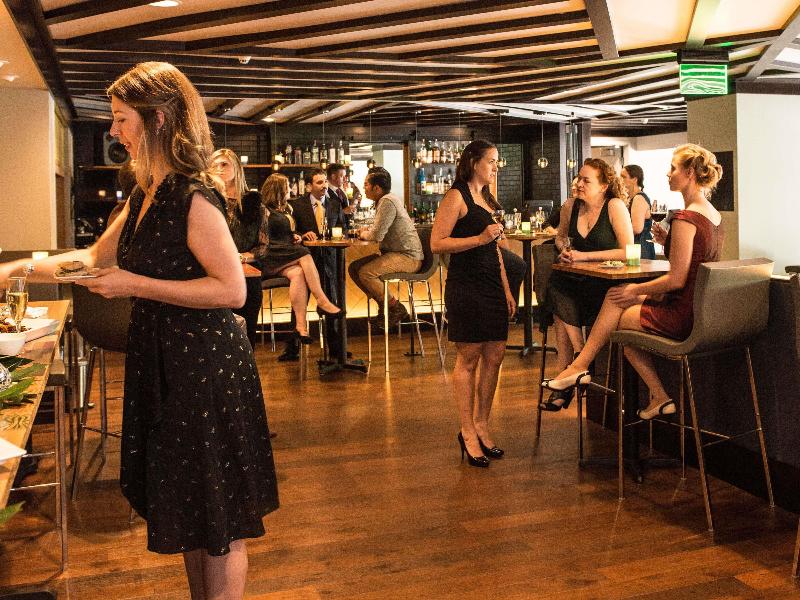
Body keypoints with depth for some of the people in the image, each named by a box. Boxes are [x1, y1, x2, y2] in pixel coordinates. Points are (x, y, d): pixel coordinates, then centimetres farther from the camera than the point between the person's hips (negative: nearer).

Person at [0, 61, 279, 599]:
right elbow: (96, 256, 22)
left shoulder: (193, 197, -18)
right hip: (163, 362, 9)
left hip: (204, 364, -9)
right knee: (186, 513, 20)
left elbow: (232, 289, -23)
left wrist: (137, 285, -20)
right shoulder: (144, 196, 10)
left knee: (216, 522, 5)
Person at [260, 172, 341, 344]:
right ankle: (322, 301, -33)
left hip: (287, 254, 6)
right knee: (304, 255, -32)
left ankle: (301, 325, -41)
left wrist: (295, 236, 12)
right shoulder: (264, 210, 1)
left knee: (298, 273, -30)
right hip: (271, 259, -6)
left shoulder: (286, 208, 25)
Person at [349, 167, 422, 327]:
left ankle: (396, 309, -10)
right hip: (394, 253, 11)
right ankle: (384, 306, 11)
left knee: (365, 272, -25)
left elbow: (377, 235, -24)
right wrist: (367, 229, 8)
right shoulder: (384, 200, 15)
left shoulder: (388, 201, -18)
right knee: (354, 268, 6)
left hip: (408, 257, -11)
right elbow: (381, 228, 29)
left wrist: (364, 235, -2)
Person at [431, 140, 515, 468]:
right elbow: (437, 243, -14)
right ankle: (468, 432, 7)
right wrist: (480, 238, -20)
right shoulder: (456, 197, -6)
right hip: (465, 287, -8)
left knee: (494, 356, 7)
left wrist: (507, 291, 20)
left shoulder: (487, 200, 20)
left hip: (492, 287, 8)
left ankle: (481, 424, 19)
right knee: (468, 358, -2)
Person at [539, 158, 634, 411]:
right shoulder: (570, 206, 4)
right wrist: (564, 249, -1)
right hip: (576, 278, 6)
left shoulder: (615, 206, -12)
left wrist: (584, 256, -19)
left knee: (562, 310, -25)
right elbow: (560, 236, 23)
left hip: (606, 280, -6)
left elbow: (628, 252, -18)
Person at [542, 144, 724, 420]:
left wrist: (636, 290, -7)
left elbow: (677, 280, -21)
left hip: (683, 316, -9)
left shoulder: (684, 218, -20)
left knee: (615, 320, 8)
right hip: (702, 310, 9)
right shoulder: (713, 215, 10)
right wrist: (668, 243, 9)